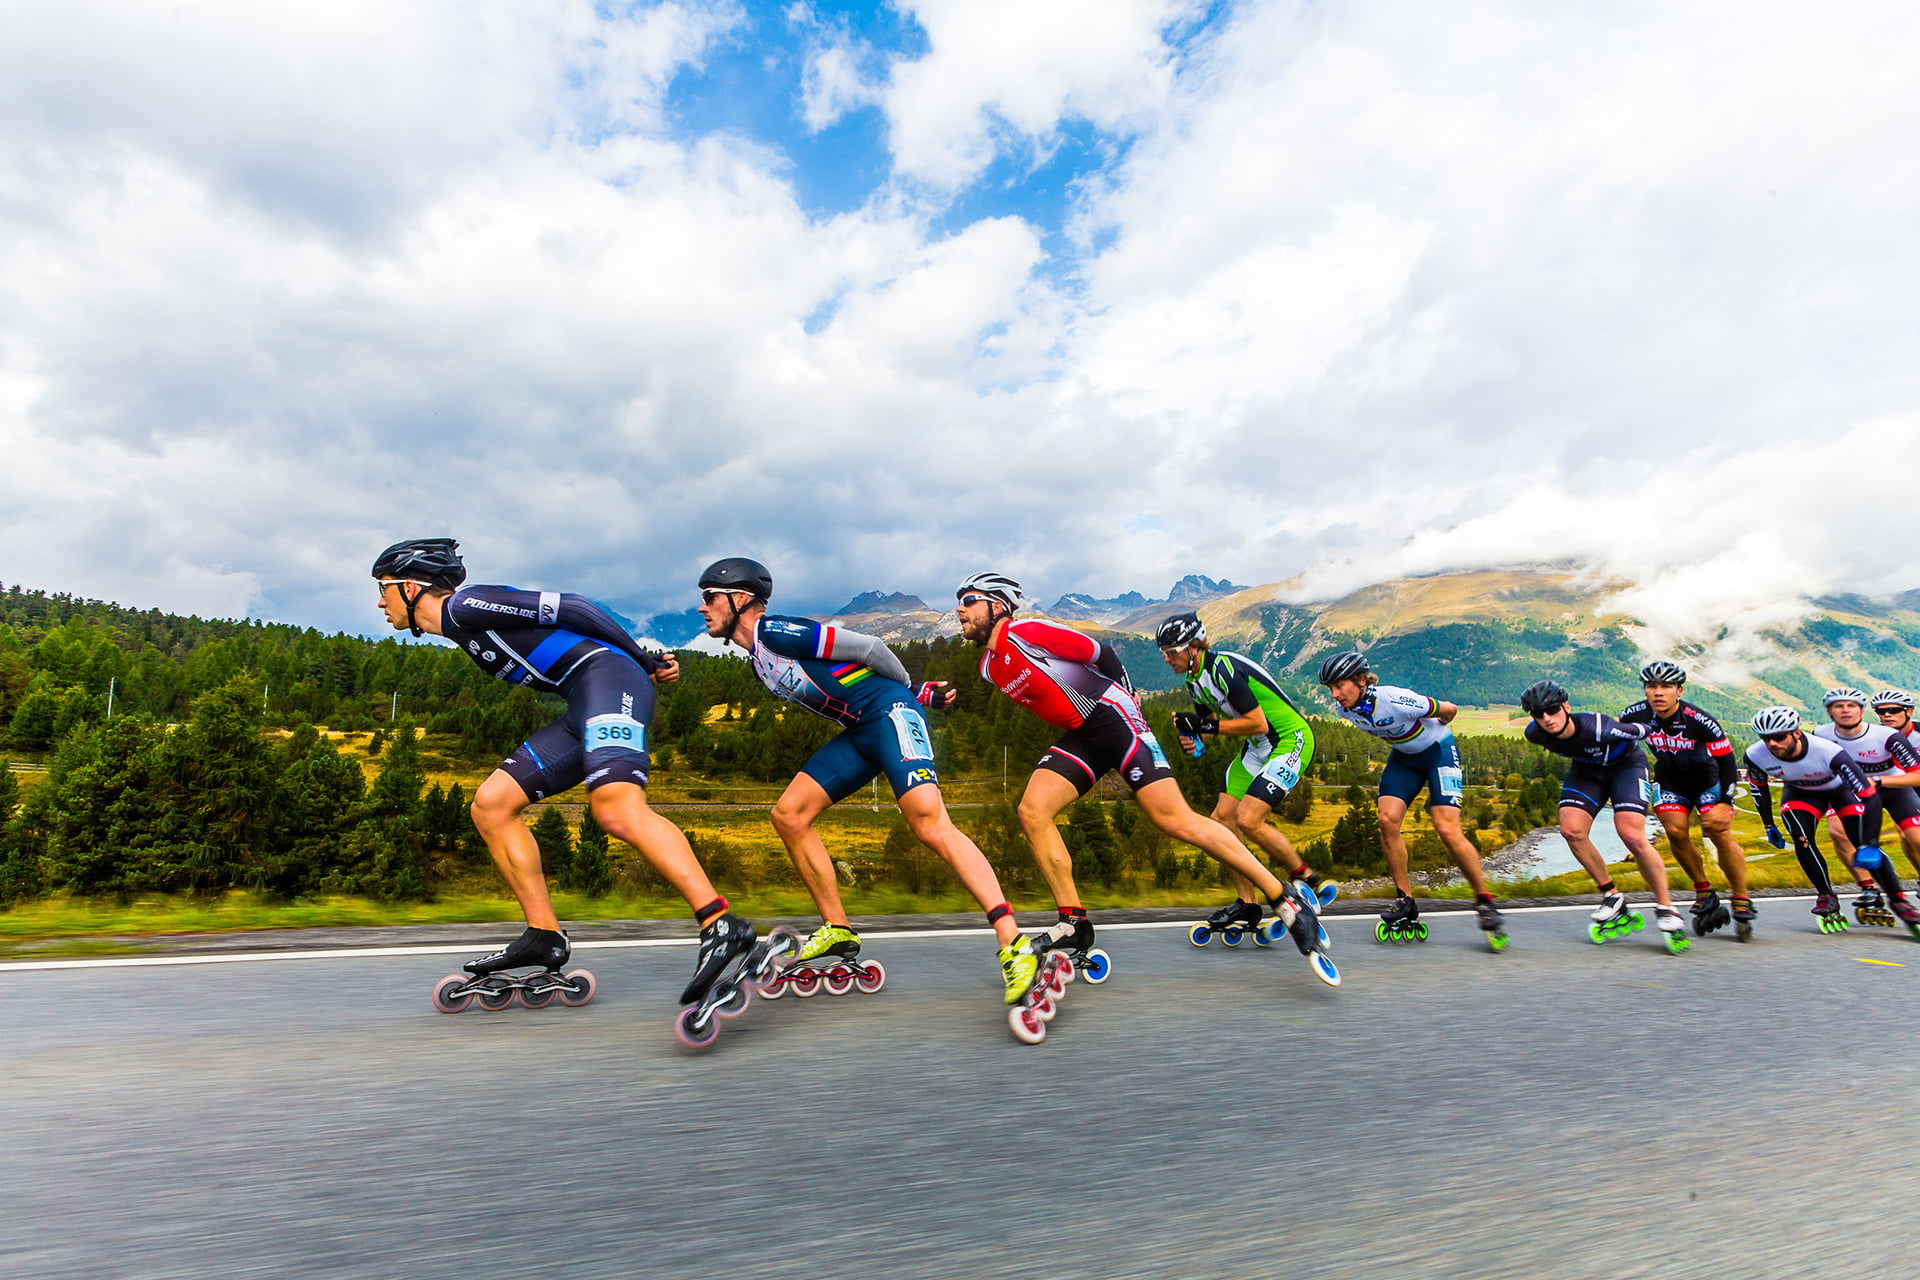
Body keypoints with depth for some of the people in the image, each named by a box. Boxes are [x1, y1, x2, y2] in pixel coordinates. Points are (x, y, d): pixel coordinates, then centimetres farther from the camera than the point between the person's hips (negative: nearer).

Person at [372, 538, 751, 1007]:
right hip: (585, 707, 10)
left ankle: (721, 926, -37)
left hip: (609, 677, -10)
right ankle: (544, 936, 8)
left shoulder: (466, 603, -3)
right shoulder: (461, 628, 27)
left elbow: (572, 607, -9)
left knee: (617, 809, -30)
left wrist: (646, 660, -6)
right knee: (490, 804, 7)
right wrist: (643, 664, 20)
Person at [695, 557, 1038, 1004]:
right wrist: (922, 695, 14)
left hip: (890, 713, -9)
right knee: (788, 815, 3)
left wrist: (910, 689, 6)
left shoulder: (774, 631, -12)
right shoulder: (759, 658, 18)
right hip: (860, 732, 10)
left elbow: (866, 647, -11)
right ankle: (838, 930, 12)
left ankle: (1014, 944, -24)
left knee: (930, 824, -23)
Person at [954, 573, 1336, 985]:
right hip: (1080, 735, 8)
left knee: (1174, 820, -13)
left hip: (1111, 717, -8)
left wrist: (1127, 696, 1)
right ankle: (1074, 924, -2)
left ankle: (1287, 900, -3)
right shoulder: (989, 668, 13)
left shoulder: (1023, 632, -13)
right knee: (1032, 811, -12)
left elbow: (1100, 652, -10)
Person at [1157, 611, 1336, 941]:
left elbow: (1258, 723, -26)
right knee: (1221, 819, 1)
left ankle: (1310, 880, 3)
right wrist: (1194, 738, -8)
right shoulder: (1194, 680, 4)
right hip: (1257, 747, 9)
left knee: (1248, 820, -19)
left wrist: (1207, 726, -25)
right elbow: (1210, 722, 14)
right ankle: (1247, 906, 11)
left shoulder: (1225, 669, -25)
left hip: (1291, 740, -9)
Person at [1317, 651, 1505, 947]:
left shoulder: (1394, 700, -34)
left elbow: (1449, 710, -17)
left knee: (1448, 830, -16)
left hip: (1439, 751, -5)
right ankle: (1406, 901, -1)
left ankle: (1484, 902, 4)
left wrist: (1432, 731, 2)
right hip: (1404, 756, 6)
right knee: (1388, 820, -13)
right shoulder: (1343, 709, -14)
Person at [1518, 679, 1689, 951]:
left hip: (1625, 763, -4)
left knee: (1632, 837, -20)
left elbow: (1643, 730, -19)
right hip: (1586, 768, 4)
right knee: (1571, 830, -17)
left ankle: (1666, 908, 1)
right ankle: (1611, 896, 5)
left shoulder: (1598, 728, -38)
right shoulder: (1535, 733, -24)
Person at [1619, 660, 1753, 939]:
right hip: (1669, 777, 3)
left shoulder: (1699, 720, -28)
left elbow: (1727, 760, -19)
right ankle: (1704, 892, 7)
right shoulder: (1636, 715, -20)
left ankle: (1741, 902, 3)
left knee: (1719, 834, -14)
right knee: (1675, 831, -13)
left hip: (1706, 775, -2)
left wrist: (1725, 803, -22)